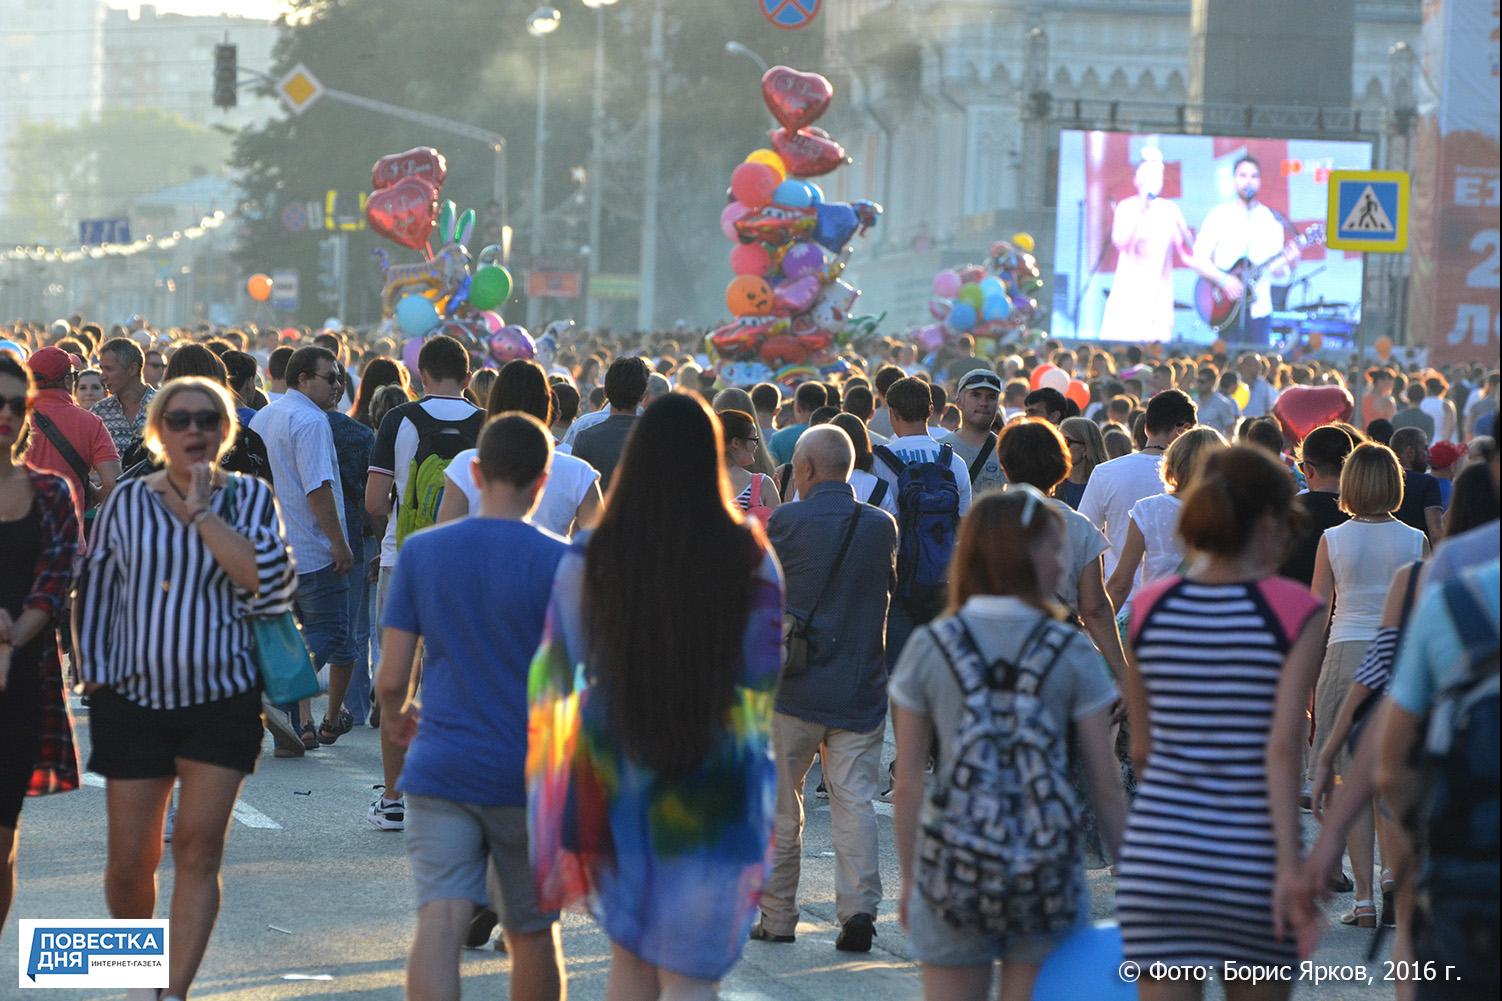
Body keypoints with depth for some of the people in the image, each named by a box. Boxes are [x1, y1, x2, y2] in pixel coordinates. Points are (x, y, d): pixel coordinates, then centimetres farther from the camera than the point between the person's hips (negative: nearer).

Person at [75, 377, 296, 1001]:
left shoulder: (248, 498, 0)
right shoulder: (128, 502, 3)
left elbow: (274, 585, -16)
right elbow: (95, 595, 11)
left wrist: (202, 513, -15)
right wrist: (94, 678, 5)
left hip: (222, 698, -1)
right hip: (135, 697, 1)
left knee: (199, 849, -6)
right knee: (130, 860, 3)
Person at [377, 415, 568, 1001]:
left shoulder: (421, 551, 1)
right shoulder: (559, 562, -7)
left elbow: (392, 678, 1)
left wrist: (395, 716, 23)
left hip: (439, 770, 1)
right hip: (531, 775, -1)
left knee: (440, 922, -9)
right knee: (532, 932, 13)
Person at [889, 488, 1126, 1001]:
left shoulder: (929, 647, 0)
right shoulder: (1072, 653, -2)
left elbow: (907, 784, 1)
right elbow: (1105, 782, -2)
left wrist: (909, 878, 10)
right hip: (1048, 875, 0)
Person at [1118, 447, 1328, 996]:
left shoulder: (1149, 607, 4)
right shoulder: (1295, 612, -7)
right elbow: (1282, 749, -15)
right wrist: (1292, 867, -16)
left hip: (1158, 856, 2)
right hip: (1252, 861, -2)